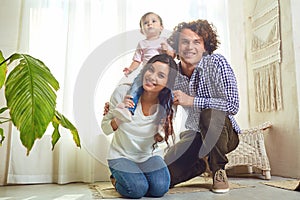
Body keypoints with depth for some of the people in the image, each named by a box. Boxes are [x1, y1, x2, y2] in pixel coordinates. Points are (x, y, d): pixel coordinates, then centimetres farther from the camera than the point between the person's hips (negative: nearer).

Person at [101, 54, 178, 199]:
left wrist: (161, 135, -25)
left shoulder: (167, 105, -17)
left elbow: (160, 139, -1)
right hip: (121, 155, -2)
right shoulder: (123, 92, -22)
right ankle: (117, 178, 14)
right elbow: (105, 129, -13)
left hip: (149, 155, 2)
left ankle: (139, 177, 16)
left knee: (160, 188, -19)